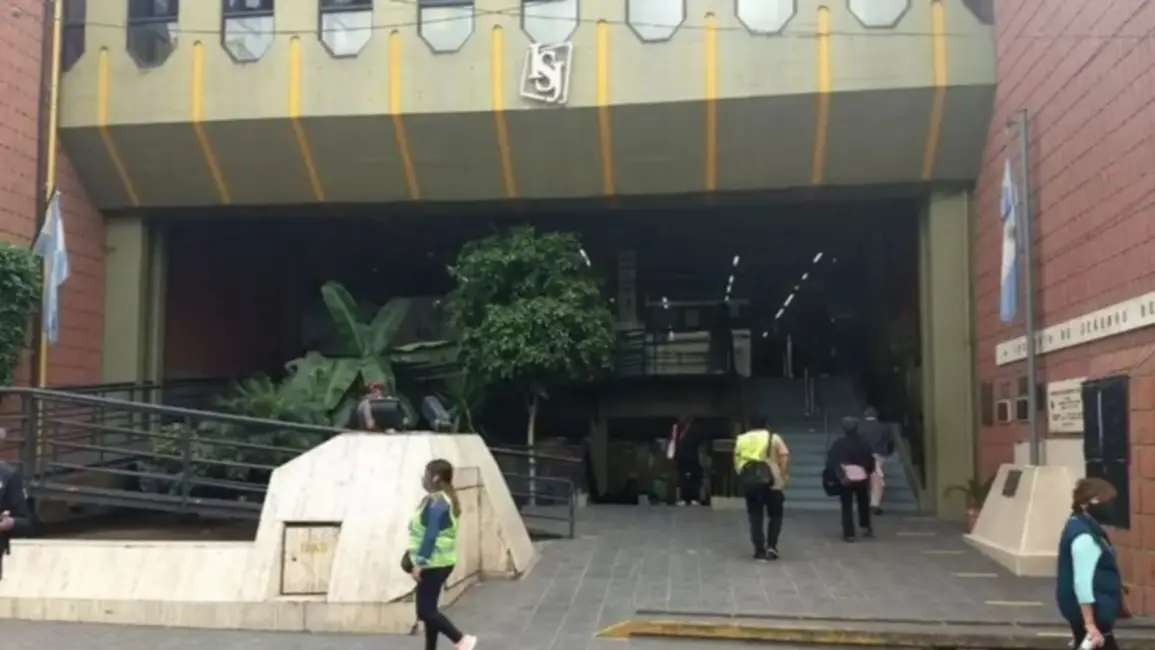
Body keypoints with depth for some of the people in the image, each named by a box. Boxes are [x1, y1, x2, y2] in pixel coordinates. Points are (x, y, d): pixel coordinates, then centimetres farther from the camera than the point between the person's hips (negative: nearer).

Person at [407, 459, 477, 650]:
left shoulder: (437, 502, -20)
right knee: (429, 608, 13)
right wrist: (419, 559, 21)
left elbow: (431, 535, -24)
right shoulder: (442, 499, 11)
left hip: (435, 563, -10)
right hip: (437, 562, 10)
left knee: (425, 610, -7)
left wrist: (419, 563, -23)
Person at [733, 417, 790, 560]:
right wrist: (783, 478, -1)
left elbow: (736, 460, 10)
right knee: (775, 514, 13)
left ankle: (760, 550, 8)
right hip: (769, 480, -3)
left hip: (747, 479, 3)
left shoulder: (742, 439, 14)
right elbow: (785, 458, -5)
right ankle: (771, 546, 1)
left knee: (755, 516, 10)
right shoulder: (774, 438, 4)